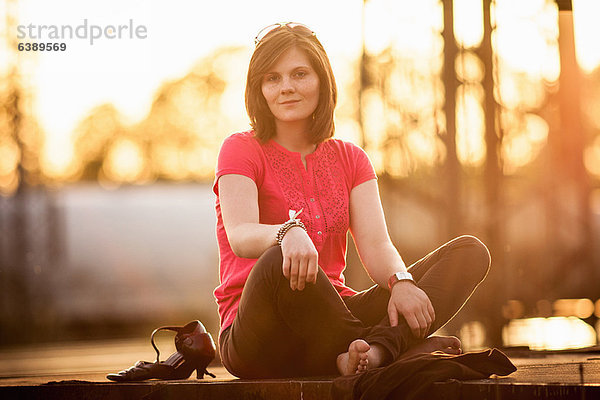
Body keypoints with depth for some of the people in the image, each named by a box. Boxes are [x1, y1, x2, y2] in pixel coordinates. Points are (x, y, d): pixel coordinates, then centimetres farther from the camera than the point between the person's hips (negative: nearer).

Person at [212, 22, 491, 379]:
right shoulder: (241, 150, 1)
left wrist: (401, 281, -24)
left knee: (471, 252, -9)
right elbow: (240, 236, -18)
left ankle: (378, 349, -37)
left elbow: (376, 244, 0)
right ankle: (406, 350, -26)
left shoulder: (350, 159, 14)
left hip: (333, 315, 5)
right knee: (280, 262, -40)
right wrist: (288, 233, -42)